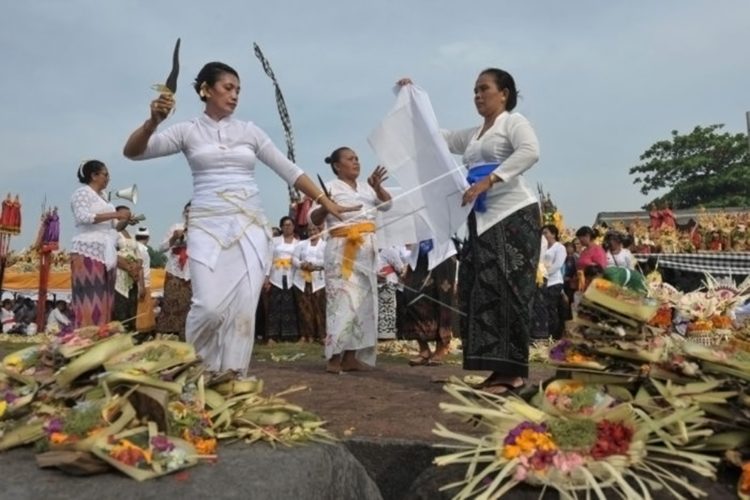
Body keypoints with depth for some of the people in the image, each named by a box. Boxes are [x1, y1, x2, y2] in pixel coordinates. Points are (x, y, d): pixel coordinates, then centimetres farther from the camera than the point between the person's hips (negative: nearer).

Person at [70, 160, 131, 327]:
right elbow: (83, 217, -16)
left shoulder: (102, 197, 22)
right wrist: (115, 214, -15)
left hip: (105, 254, 8)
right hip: (88, 252, -8)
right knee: (89, 301, -11)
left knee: (102, 302, 1)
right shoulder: (82, 192, 0)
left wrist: (124, 221, 11)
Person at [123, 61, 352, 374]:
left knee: (244, 308, -5)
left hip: (250, 225, 3)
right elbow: (132, 152, -1)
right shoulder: (188, 131, 7)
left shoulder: (249, 131, 13)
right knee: (210, 307, -14)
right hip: (207, 226, -2)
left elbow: (289, 171, 13)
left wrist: (325, 202, 9)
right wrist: (153, 121, -20)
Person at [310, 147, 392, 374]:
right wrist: (325, 207, -27)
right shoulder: (330, 187, -2)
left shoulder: (366, 187, 17)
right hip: (342, 249, -7)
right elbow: (314, 219, -7)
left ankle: (351, 357, 8)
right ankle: (334, 358, -10)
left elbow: (387, 204, 15)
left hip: (366, 248, 7)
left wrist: (377, 187, -1)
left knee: (363, 299, 4)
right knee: (343, 299, -13)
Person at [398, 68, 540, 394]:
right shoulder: (473, 135, 26)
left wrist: (489, 180, -24)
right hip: (483, 219, 8)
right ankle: (502, 369, 0)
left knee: (507, 291, -14)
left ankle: (514, 371, -13)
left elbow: (531, 152, -16)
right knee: (481, 292, -1)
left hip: (514, 215, -8)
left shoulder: (513, 121, 4)